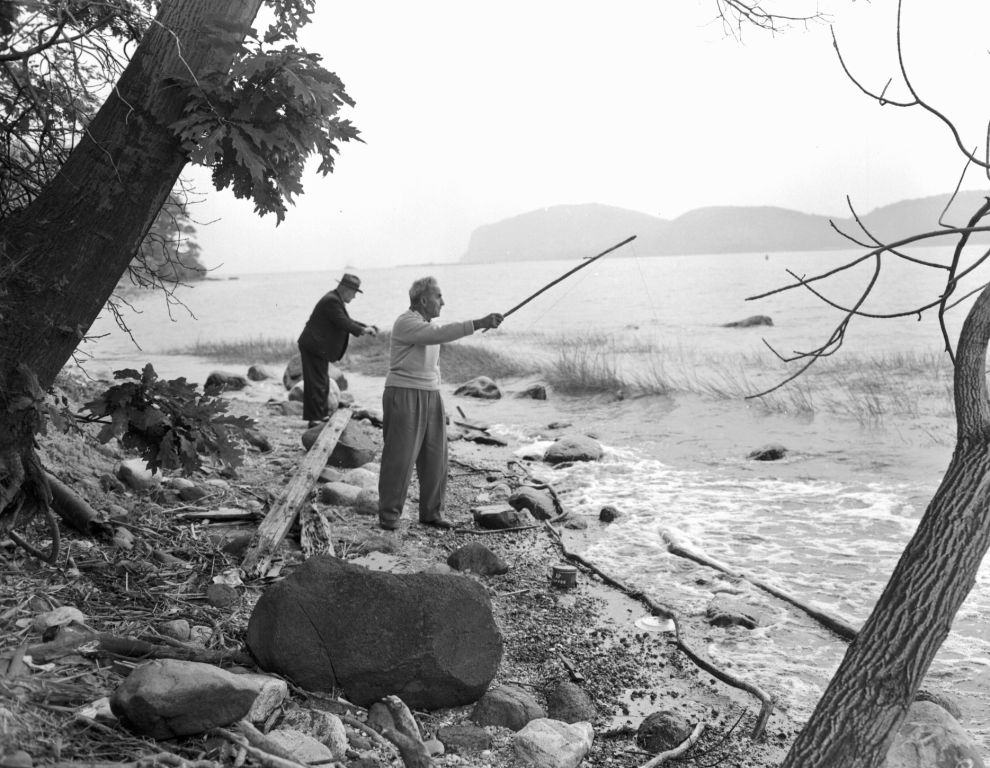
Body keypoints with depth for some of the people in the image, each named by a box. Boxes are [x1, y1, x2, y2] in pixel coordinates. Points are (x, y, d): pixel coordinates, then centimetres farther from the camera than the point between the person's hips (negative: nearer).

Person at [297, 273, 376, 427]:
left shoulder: (335, 300, 15)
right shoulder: (332, 301, -19)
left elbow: (347, 321, 19)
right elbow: (343, 323, -26)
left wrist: (365, 327, 8)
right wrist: (362, 330, -21)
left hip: (316, 347, 11)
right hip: (314, 347, -11)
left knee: (322, 382, 19)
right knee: (316, 383, -7)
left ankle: (322, 414, 29)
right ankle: (315, 419, -3)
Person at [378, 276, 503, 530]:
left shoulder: (430, 323, 14)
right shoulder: (406, 323, -16)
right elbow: (439, 335, -30)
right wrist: (477, 324, -35)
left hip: (430, 395, 8)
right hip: (404, 395, -8)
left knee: (435, 457, 7)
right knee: (400, 457, -4)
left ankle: (431, 512, 17)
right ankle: (389, 514, 7)